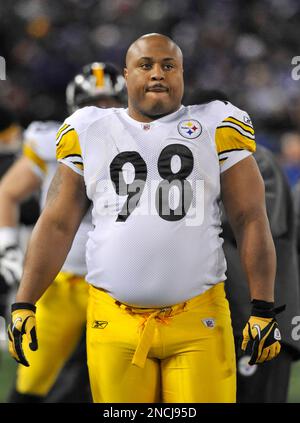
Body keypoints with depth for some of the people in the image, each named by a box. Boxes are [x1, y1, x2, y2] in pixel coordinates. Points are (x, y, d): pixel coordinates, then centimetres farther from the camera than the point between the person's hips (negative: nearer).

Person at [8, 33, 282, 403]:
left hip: (199, 322, -1)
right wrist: (23, 304, 4)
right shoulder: (89, 133, 11)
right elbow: (57, 225, 11)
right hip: (113, 321, 1)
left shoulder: (216, 129, 6)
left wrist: (263, 309, -1)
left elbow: (250, 221, 5)